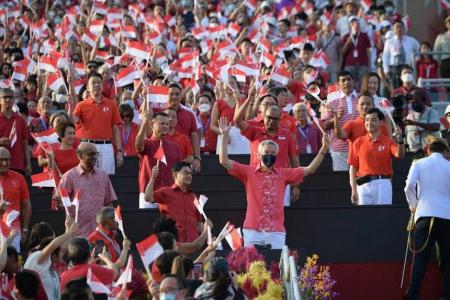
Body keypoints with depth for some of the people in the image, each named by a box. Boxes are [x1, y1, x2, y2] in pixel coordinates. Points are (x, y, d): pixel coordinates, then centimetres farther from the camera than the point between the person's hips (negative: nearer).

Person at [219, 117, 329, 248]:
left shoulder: (283, 174, 12)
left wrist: (323, 150, 4)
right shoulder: (249, 172, 6)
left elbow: (310, 169, 14)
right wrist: (225, 136, -7)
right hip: (253, 231, -2)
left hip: (276, 232, 2)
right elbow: (224, 161, 0)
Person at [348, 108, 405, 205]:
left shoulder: (388, 142, 4)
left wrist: (399, 140, -35)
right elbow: (353, 168, 7)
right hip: (364, 185, 2)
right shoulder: (358, 142, 8)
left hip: (383, 184, -2)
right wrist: (354, 190, 0)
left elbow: (399, 155, -15)